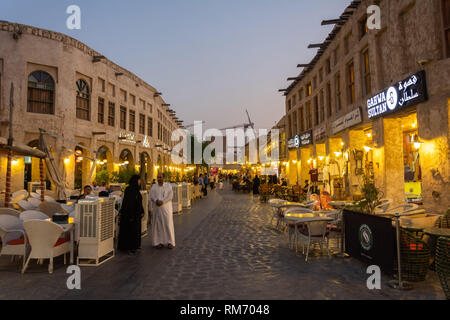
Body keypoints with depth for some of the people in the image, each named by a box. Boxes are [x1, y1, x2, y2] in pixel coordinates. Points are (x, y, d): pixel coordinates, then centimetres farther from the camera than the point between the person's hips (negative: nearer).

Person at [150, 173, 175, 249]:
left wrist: (162, 201, -18)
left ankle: (170, 242, 4)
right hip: (157, 208, 2)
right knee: (158, 224, 2)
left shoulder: (168, 186, 4)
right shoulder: (154, 187, 9)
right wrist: (156, 200, -21)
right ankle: (159, 241, 9)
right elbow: (151, 196, 0)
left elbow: (170, 196, -7)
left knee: (168, 224, -2)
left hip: (166, 208, -2)